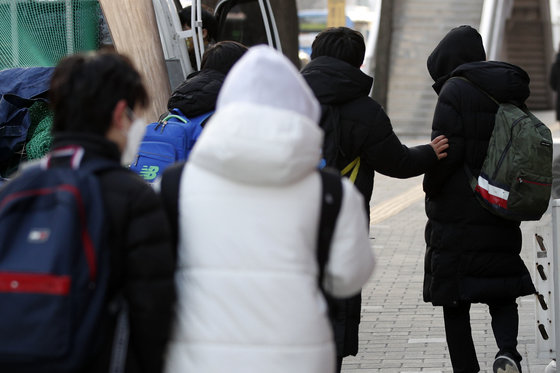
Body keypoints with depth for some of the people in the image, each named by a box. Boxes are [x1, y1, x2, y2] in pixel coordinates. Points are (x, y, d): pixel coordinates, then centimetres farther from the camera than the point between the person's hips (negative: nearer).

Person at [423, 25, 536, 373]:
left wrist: (431, 189, -1)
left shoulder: (455, 91, -10)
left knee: (455, 300, 4)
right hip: (501, 217, 6)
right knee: (502, 294, 11)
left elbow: (447, 151, -16)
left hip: (457, 213, -6)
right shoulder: (511, 92, 11)